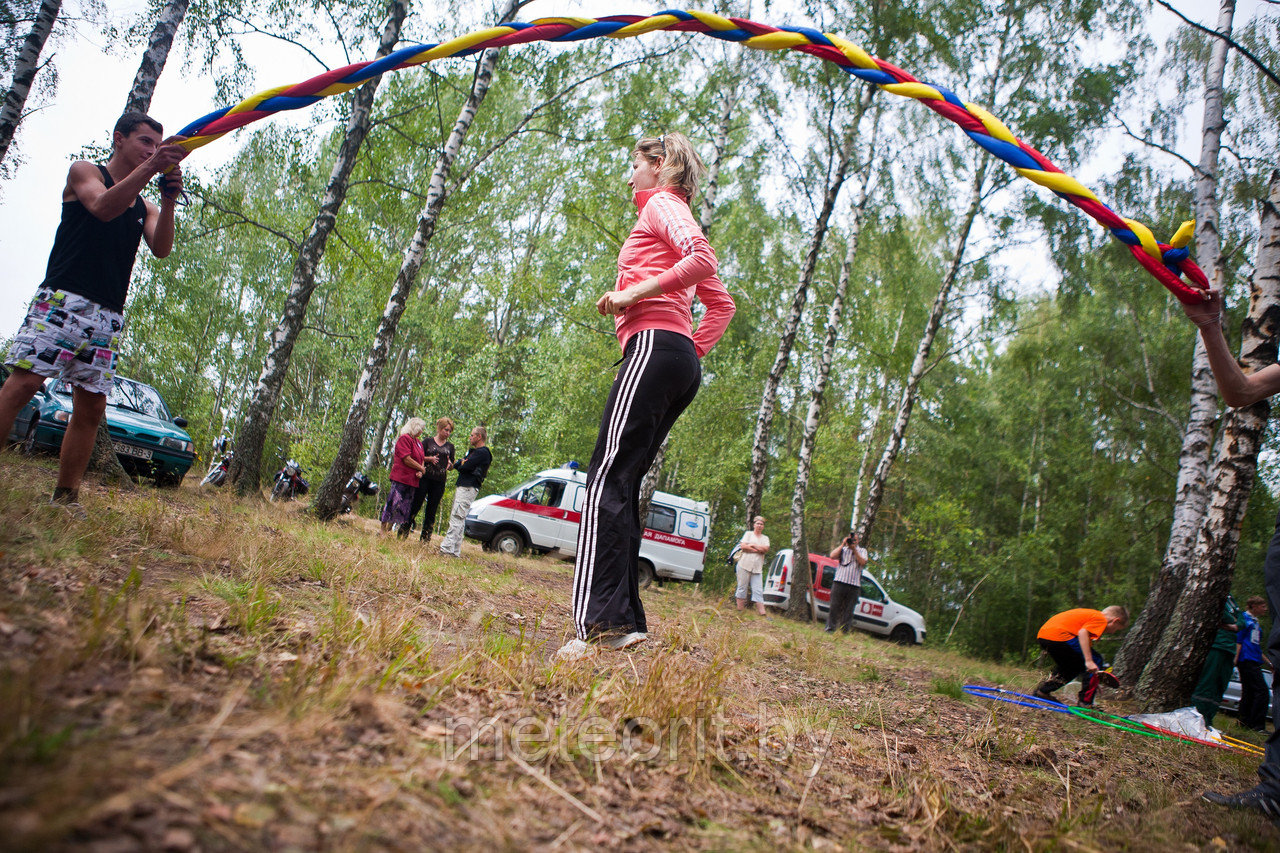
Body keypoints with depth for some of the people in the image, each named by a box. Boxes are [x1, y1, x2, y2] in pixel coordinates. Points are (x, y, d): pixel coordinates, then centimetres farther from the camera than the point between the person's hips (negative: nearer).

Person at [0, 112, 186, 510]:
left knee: (92, 407, 0)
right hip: (62, 299, -5)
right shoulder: (84, 172, 10)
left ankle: (65, 498, 6)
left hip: (108, 316, 5)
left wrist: (168, 200, -12)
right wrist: (150, 167, -21)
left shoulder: (145, 206, 22)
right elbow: (103, 207, -13)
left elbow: (161, 249, 3)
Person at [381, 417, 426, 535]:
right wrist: (421, 468, -7)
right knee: (393, 505, -8)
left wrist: (420, 472, 1)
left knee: (406, 510, 9)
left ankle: (401, 536, 14)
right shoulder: (404, 438, -9)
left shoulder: (418, 443, 19)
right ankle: (384, 533, -2)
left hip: (413, 481, 9)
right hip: (401, 479, -8)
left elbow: (421, 460, 22)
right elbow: (407, 459, -17)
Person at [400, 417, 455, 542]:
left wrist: (450, 464, -6)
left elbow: (451, 467, 17)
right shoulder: (428, 441, 7)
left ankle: (425, 538, 8)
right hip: (425, 478, -3)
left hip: (439, 482, 3)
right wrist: (430, 458, -13)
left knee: (432, 510, 4)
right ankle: (403, 532, 5)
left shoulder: (450, 446, 15)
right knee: (415, 505, -4)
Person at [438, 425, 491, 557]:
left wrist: (461, 463, 4)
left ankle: (447, 548, -16)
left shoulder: (482, 452, -10)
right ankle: (455, 551, 13)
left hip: (468, 488, -11)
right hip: (462, 487, 11)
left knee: (456, 517, -13)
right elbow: (461, 465, 21)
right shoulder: (474, 451, 25)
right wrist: (460, 464, 0)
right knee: (459, 519, 10)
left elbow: (465, 466, -16)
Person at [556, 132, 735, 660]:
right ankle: (626, 620, 3)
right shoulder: (674, 221, 34)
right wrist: (694, 352, 21)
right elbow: (722, 304, 30)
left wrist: (634, 292, -14)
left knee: (606, 479, -19)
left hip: (654, 344, -10)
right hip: (682, 363, 10)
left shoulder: (661, 204, 7)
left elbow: (702, 257, -15)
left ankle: (598, 623, -27)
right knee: (622, 485, 5)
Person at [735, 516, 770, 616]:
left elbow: (766, 549, -1)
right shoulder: (748, 534, 10)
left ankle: (761, 610, -10)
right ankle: (740, 608, 5)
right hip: (745, 565, -2)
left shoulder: (765, 538, 18)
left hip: (757, 568, 2)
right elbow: (743, 546, -6)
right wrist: (759, 549, -5)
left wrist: (753, 545, -5)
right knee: (742, 587, -1)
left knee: (758, 590, -4)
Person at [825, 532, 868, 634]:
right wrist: (843, 544, -2)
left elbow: (863, 562, -2)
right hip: (839, 582, -1)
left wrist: (854, 549, -5)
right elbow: (833, 556, -2)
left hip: (854, 585, 1)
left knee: (848, 611, 2)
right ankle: (830, 630, 0)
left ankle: (844, 632, 6)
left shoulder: (862, 550, 15)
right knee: (834, 608, -3)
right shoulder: (842, 549, 14)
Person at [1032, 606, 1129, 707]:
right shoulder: (1101, 619, 1)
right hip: (1058, 635, -10)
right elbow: (1082, 632, -19)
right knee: (1096, 660, 0)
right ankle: (1085, 702, 0)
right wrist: (1089, 661, -22)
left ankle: (1042, 691, 28)